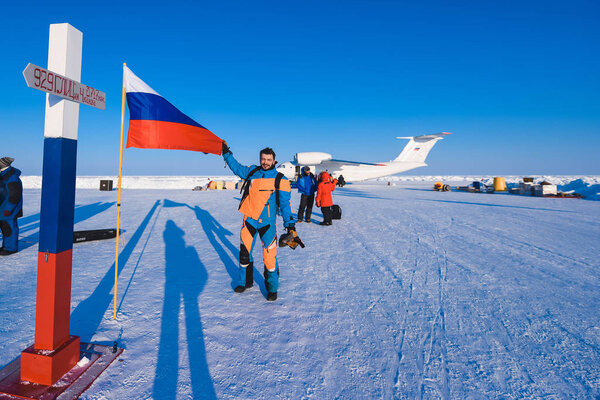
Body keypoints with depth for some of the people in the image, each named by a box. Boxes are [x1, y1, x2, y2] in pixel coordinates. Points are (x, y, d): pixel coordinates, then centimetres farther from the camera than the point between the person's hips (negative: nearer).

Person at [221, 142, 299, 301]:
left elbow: (285, 203, -7)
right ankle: (245, 281, 34)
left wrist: (289, 223, -15)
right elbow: (237, 168, 24)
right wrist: (226, 152, 22)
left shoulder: (280, 180, -5)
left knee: (270, 255, -5)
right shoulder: (252, 172, 5)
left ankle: (272, 287, 15)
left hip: (267, 222, -3)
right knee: (244, 252, 12)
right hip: (249, 219, 4)